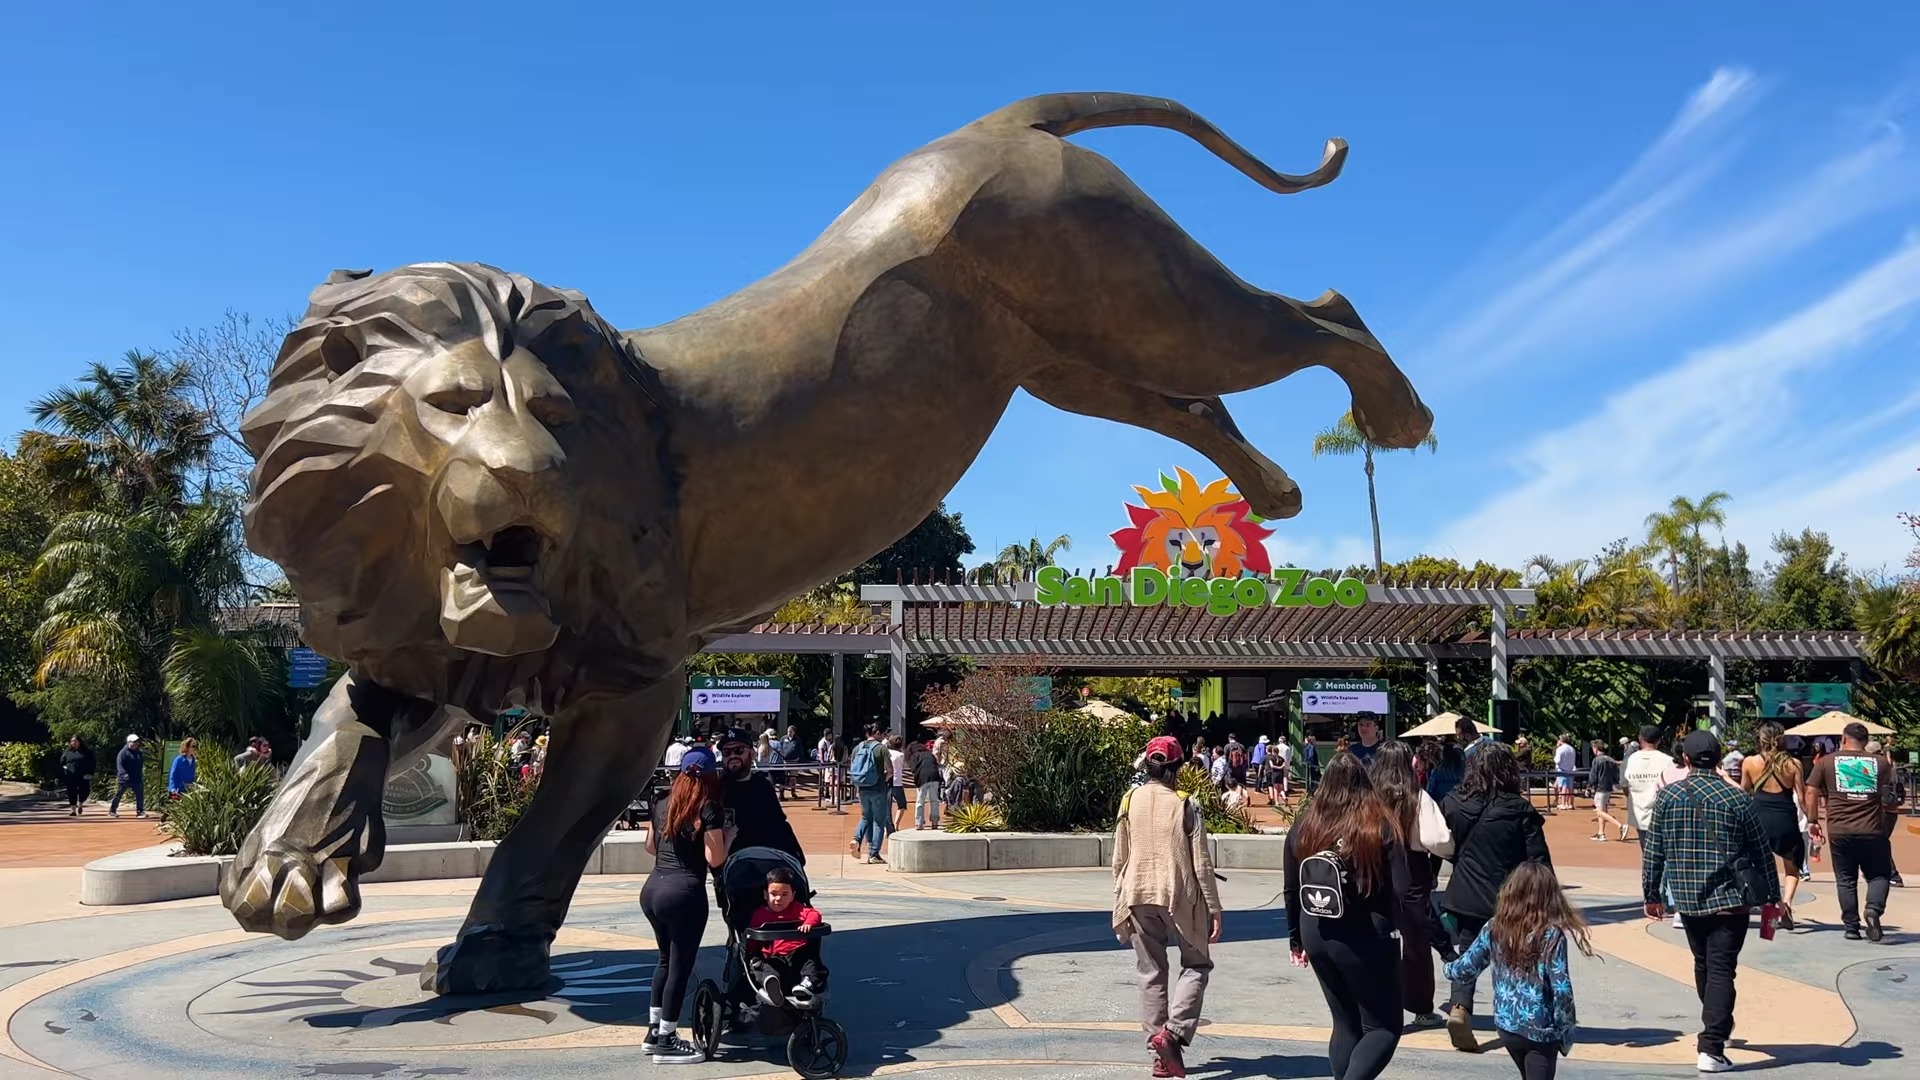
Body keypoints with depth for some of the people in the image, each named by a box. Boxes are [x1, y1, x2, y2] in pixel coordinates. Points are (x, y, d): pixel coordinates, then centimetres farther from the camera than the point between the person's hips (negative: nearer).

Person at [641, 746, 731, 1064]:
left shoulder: (662, 804, 9)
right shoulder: (709, 809, -9)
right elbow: (715, 859, -13)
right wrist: (728, 835, 4)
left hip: (652, 889, 7)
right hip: (684, 894, -7)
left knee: (666, 959, 22)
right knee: (681, 965, 5)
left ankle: (654, 1032, 28)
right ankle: (666, 1043, 11)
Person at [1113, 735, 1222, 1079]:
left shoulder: (1129, 802, 0)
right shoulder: (1186, 806, -9)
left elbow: (1119, 860, 4)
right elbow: (1202, 863, -7)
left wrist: (1119, 904, 14)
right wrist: (1214, 908, -1)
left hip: (1138, 897, 3)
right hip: (1179, 897, -3)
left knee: (1152, 973, 11)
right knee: (1196, 964, 14)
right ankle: (1173, 1032, -6)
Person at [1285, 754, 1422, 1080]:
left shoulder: (1304, 827, 1)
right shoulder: (1380, 827, -12)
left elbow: (1292, 892, 8)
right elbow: (1404, 895, -15)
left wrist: (1296, 939, 20)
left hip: (1318, 938, 5)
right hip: (1367, 940, -5)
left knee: (1345, 1022, 19)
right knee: (1384, 1026, 8)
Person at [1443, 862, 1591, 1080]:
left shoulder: (1495, 929, -4)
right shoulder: (1552, 935, -15)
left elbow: (1467, 967, 4)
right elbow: (1561, 990, -17)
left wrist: (1449, 968, 27)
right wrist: (1566, 1031, -4)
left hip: (1507, 1027, 5)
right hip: (1542, 1031, -4)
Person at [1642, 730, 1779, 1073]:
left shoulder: (1667, 796, -2)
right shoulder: (1737, 798, -7)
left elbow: (1653, 851, 1)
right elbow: (1761, 853, -1)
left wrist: (1651, 895, 11)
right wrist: (1773, 896, 11)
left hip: (1687, 899, 3)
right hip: (1729, 898, -3)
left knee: (1703, 965, 20)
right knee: (1722, 970, -3)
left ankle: (1716, 1029, 38)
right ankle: (1711, 1048, -10)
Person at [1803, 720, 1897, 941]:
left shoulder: (1826, 762, 5)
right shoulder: (1880, 763, 7)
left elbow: (1811, 792, 2)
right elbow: (1889, 802, 7)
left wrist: (1813, 821, 10)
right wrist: (1893, 806, 28)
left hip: (1839, 831, 0)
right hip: (1873, 831, 0)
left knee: (1846, 880, 8)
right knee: (1878, 874, 12)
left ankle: (1852, 927, 8)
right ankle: (1874, 909, -14)